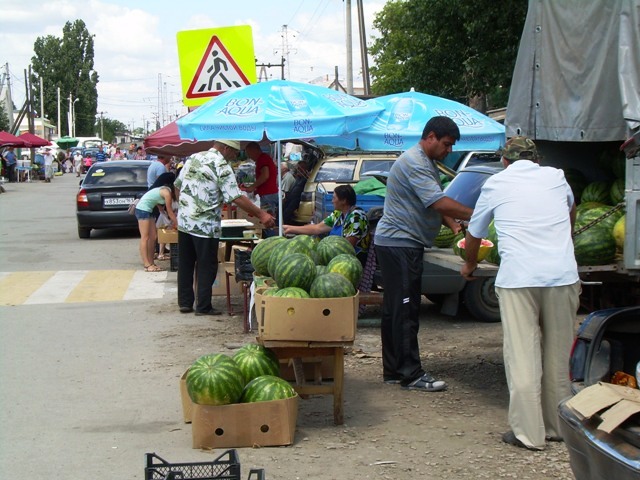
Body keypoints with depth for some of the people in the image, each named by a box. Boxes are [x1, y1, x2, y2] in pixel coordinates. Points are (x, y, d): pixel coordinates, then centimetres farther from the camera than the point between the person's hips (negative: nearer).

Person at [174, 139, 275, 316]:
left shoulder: (193, 158, 10)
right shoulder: (221, 166, -13)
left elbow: (178, 185, 17)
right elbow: (237, 198, -18)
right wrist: (261, 214, -15)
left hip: (184, 221, 7)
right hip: (205, 226, -7)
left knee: (185, 264, 14)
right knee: (207, 266, 3)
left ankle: (185, 302, 20)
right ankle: (203, 306, 7)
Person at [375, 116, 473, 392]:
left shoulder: (426, 163, 18)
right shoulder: (414, 163, -17)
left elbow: (434, 206, 18)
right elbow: (439, 203, -24)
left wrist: (454, 225, 2)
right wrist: (475, 216, -19)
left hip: (404, 244, 11)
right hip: (399, 243, -11)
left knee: (395, 309, 13)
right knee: (405, 310, -9)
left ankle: (393, 370, 18)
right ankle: (411, 374, -6)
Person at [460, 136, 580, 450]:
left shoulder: (496, 184, 11)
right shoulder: (556, 178, 17)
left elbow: (474, 234, 22)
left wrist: (470, 265, 42)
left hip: (518, 279, -3)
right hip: (563, 275, 3)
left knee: (522, 356, 0)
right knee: (558, 354, 13)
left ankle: (528, 433, -1)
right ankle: (558, 425, 22)